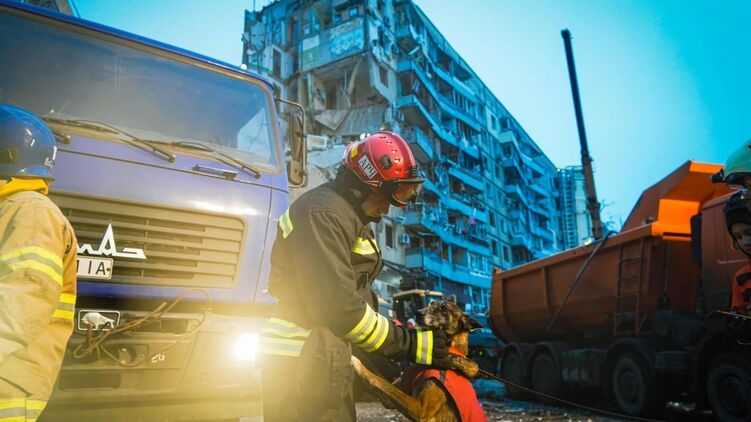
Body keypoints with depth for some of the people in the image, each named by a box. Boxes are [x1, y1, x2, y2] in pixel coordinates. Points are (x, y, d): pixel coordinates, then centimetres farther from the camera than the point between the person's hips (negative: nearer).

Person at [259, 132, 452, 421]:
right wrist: (409, 344, -19)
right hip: (302, 362, -10)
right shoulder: (322, 214, -18)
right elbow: (338, 307, -25)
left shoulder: (353, 218, 16)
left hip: (325, 359, 10)